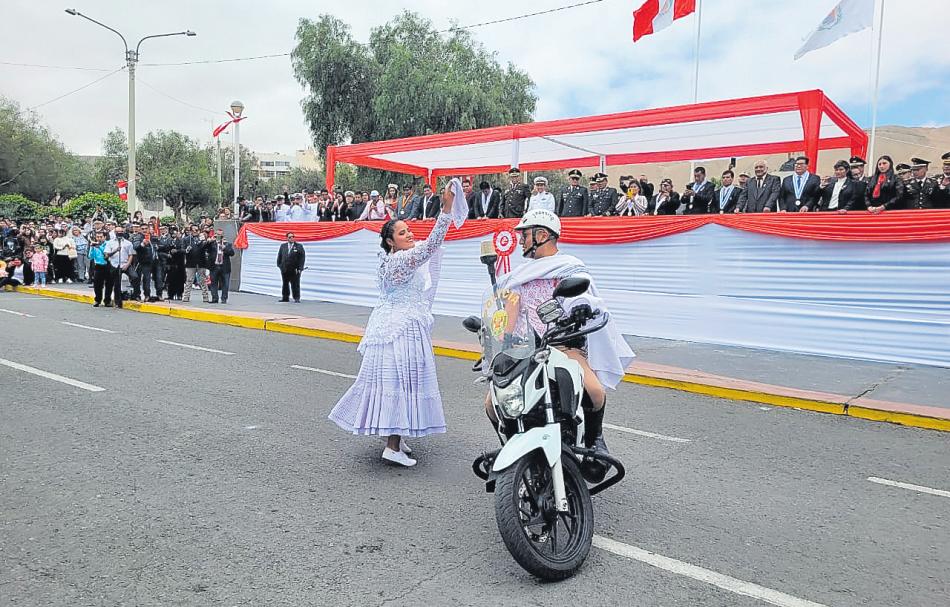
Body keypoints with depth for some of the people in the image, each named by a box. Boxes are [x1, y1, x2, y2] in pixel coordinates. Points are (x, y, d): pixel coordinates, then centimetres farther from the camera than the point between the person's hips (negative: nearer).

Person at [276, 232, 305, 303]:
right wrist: (279, 265, 6)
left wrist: (300, 268, -11)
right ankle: (285, 297, 22)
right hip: (284, 270, 4)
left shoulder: (299, 246, 0)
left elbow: (302, 258, -4)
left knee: (295, 285, -2)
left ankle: (296, 298, 5)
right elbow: (279, 256, 15)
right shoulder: (283, 246, 11)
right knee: (285, 284, 12)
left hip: (295, 270, -4)